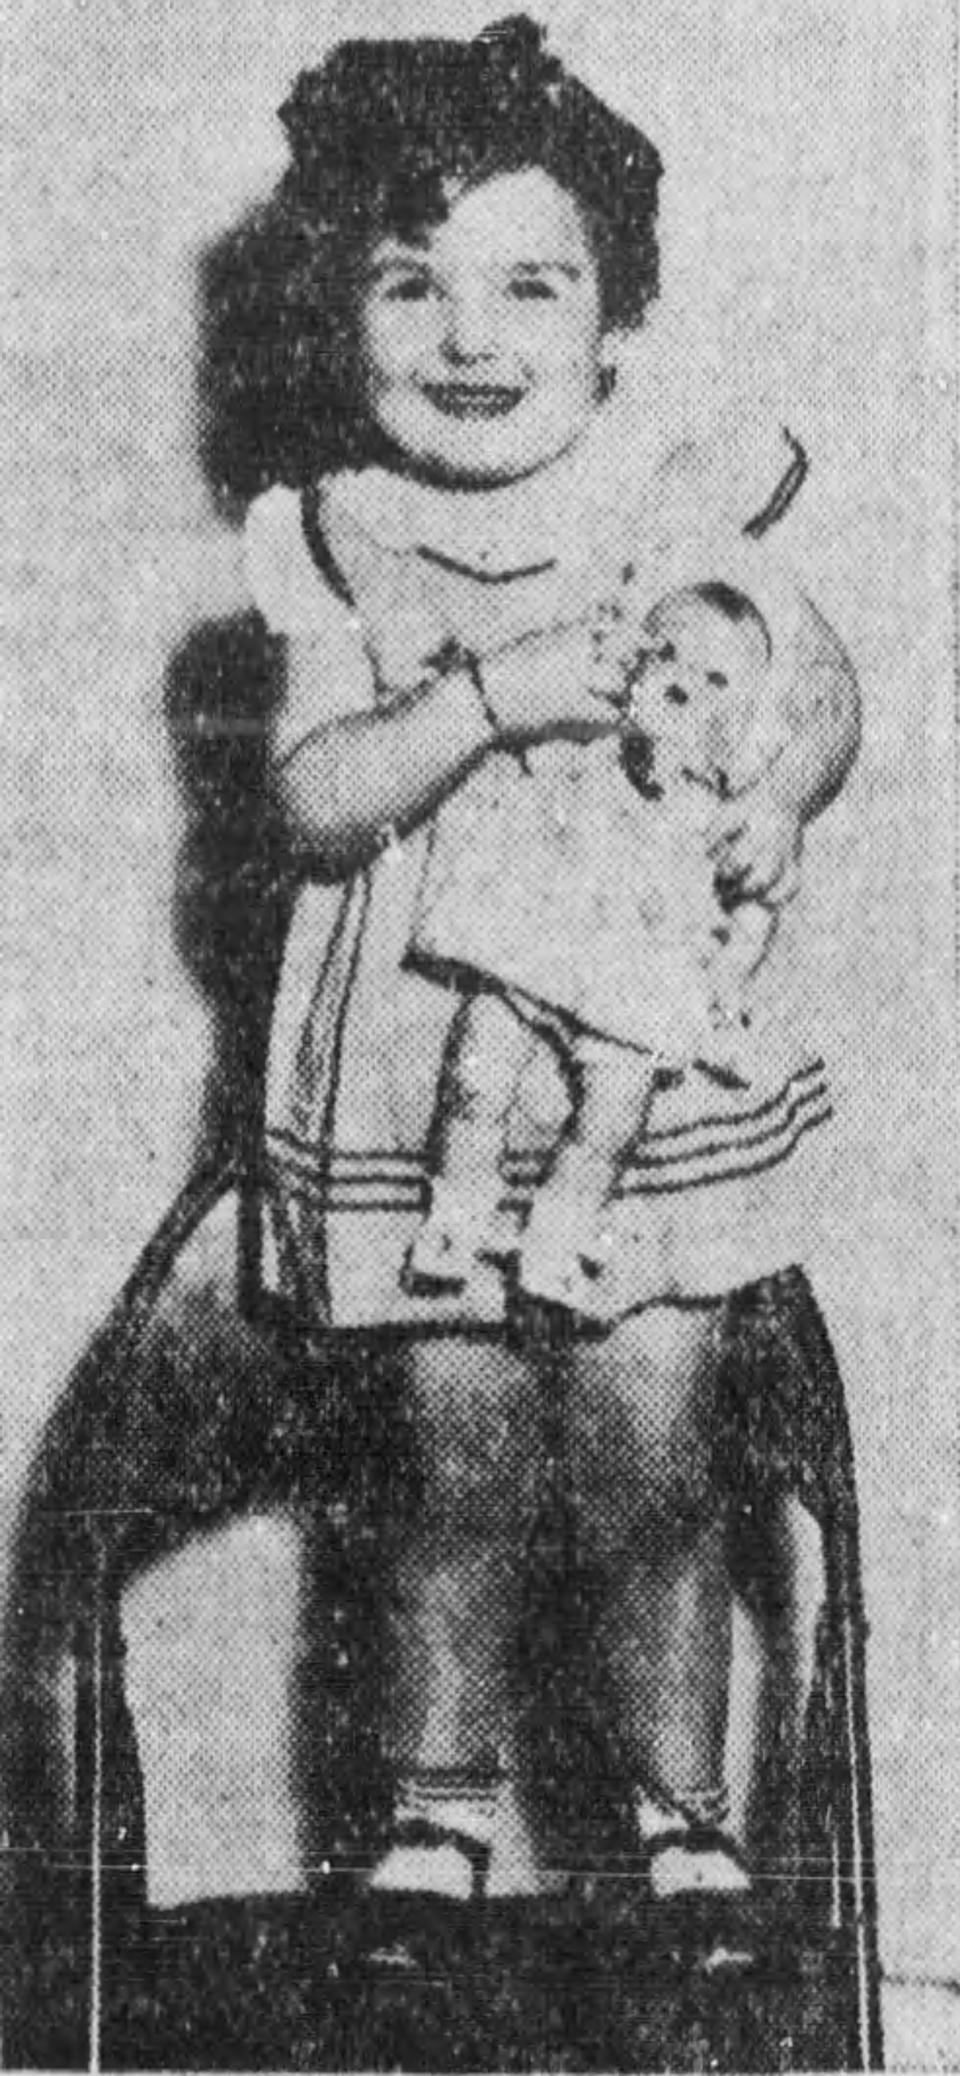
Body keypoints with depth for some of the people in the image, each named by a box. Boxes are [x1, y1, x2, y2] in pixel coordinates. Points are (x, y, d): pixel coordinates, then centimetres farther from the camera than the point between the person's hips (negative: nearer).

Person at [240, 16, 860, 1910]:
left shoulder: (687, 509, -1)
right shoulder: (339, 553, -1)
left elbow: (820, 684, 9)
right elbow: (315, 800, -9)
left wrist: (782, 798, -11)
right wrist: (488, 701, -22)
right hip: (419, 1083, 0)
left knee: (652, 1463, 3)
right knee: (462, 1468, 6)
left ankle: (679, 1809, 23)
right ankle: (445, 1810, 25)